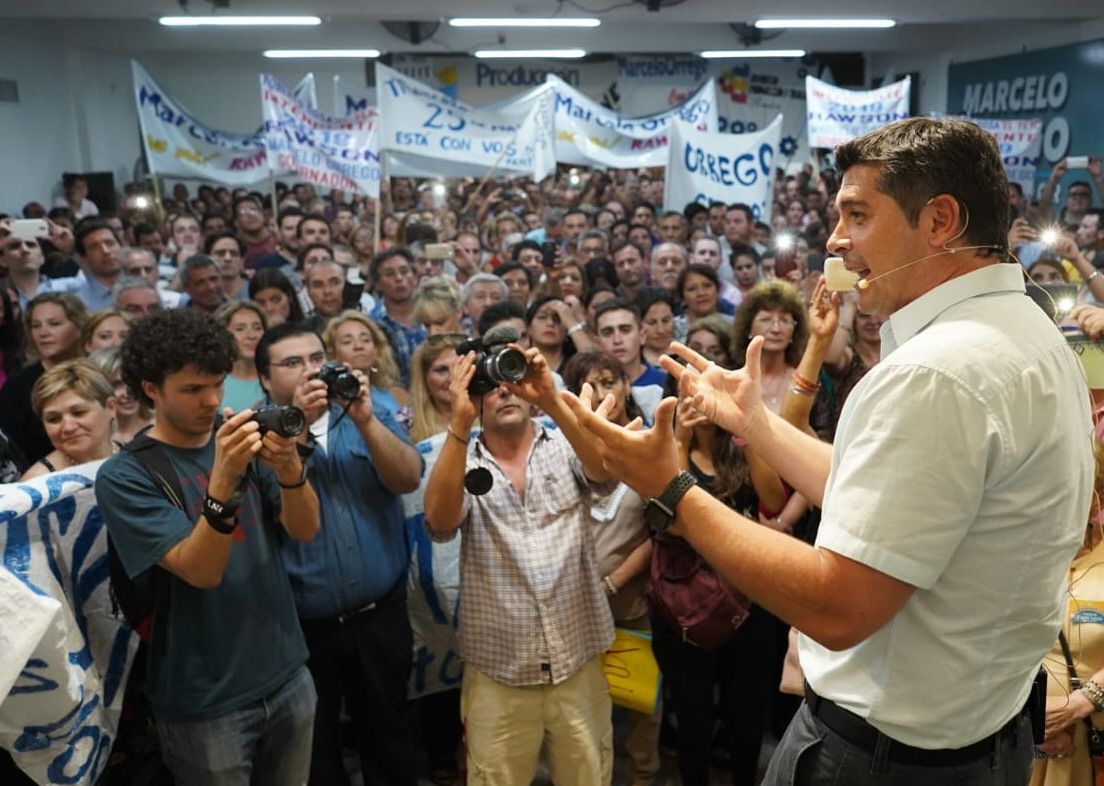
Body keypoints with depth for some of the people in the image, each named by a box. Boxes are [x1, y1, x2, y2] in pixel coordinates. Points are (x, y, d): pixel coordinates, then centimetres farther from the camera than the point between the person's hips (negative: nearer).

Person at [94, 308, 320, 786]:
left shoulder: (241, 441, 0)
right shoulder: (124, 476, -12)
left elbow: (305, 530, -7)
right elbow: (201, 571, -21)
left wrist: (289, 468, -26)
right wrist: (223, 480, -35)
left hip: (288, 676, 4)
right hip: (206, 701, -4)